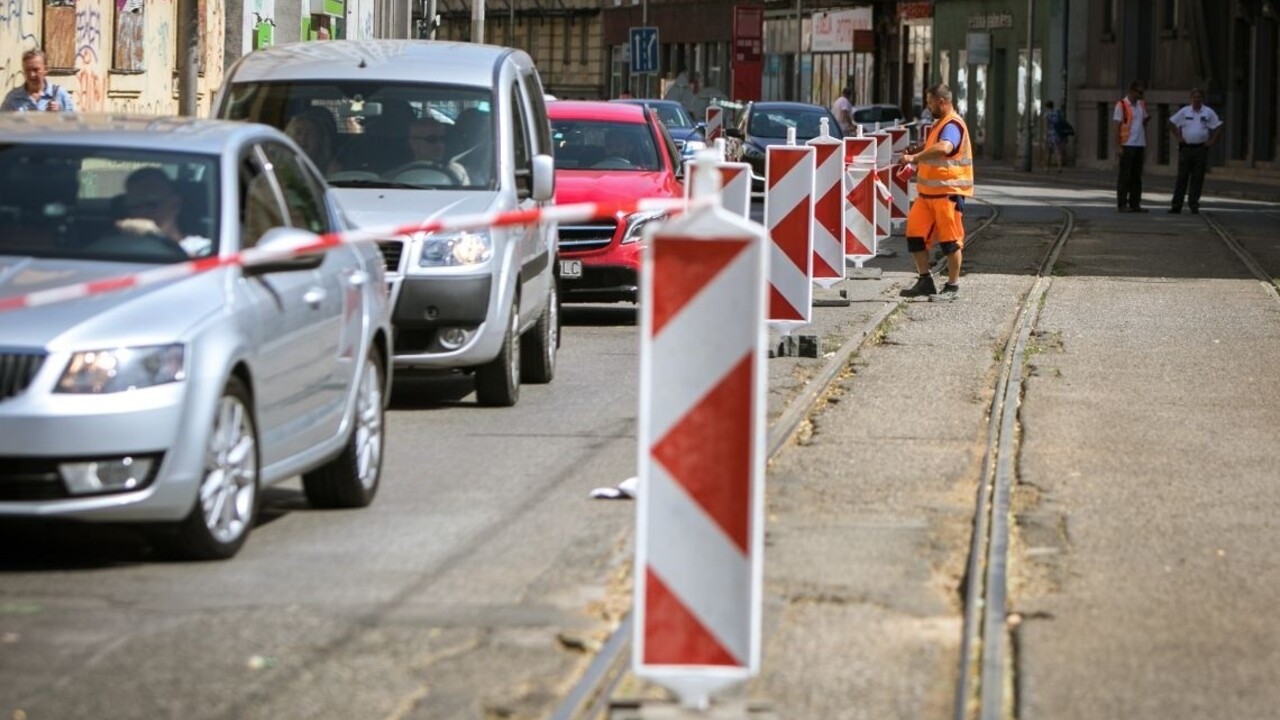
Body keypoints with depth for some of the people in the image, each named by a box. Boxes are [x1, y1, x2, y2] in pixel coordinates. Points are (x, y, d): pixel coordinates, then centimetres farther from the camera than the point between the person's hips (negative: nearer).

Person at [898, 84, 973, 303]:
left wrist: (915, 157, -36)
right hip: (928, 191, 10)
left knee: (950, 239, -2)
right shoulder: (940, 124, 18)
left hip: (948, 191, -10)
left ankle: (952, 287, 6)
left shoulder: (952, 125, -16)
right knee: (915, 233, 6)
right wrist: (917, 161, 18)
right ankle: (925, 281, 15)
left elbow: (944, 148, -37)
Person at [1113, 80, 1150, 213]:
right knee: (1125, 176, -3)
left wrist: (1147, 119, -2)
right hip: (1127, 145, -6)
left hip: (1140, 145, 6)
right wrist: (1119, 146, -12)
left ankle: (1135, 204, 11)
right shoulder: (1121, 105, -6)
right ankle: (1122, 204, 1)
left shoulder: (1141, 105, 14)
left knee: (1137, 177, 7)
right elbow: (1117, 127, -7)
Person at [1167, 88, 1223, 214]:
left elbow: (1218, 127, 7)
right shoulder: (1184, 111, 6)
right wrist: (1177, 137, 4)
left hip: (1201, 148, 0)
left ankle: (1193, 204, 6)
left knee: (1197, 178, 0)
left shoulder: (1208, 112, 4)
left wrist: (1211, 141, -1)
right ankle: (1176, 205, 1)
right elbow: (1172, 123, 13)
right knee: (1182, 177, 0)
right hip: (1186, 147, 0)